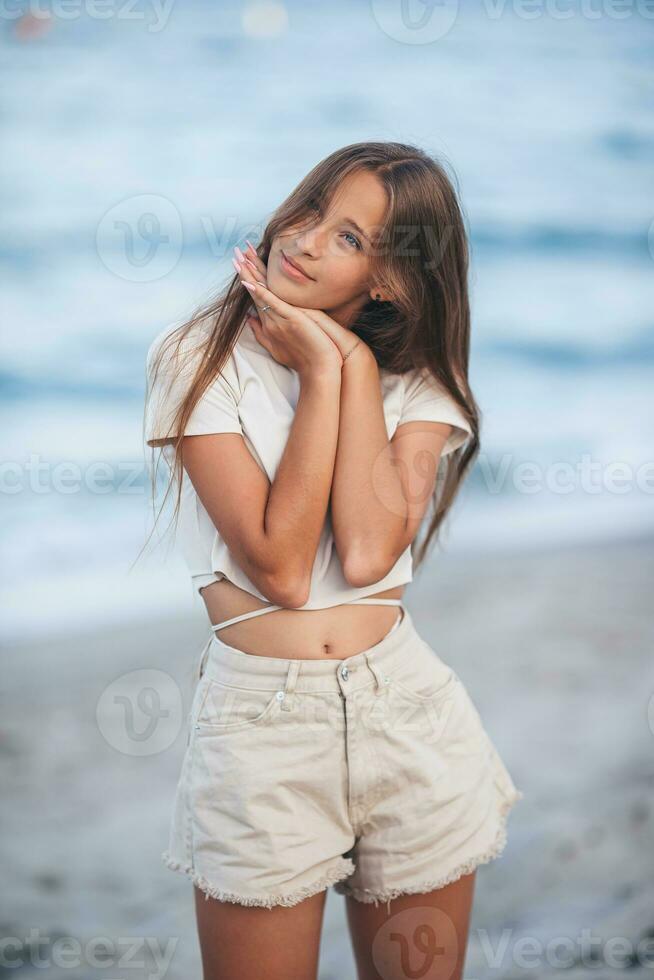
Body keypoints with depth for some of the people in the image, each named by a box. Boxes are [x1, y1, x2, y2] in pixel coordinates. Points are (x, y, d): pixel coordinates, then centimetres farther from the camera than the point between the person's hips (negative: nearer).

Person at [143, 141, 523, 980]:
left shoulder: (418, 383, 4)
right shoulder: (199, 358, -4)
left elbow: (368, 554, -15)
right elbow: (280, 568, -15)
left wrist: (353, 364, -11)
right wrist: (321, 370, -13)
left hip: (407, 712, 3)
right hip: (259, 718, -2)